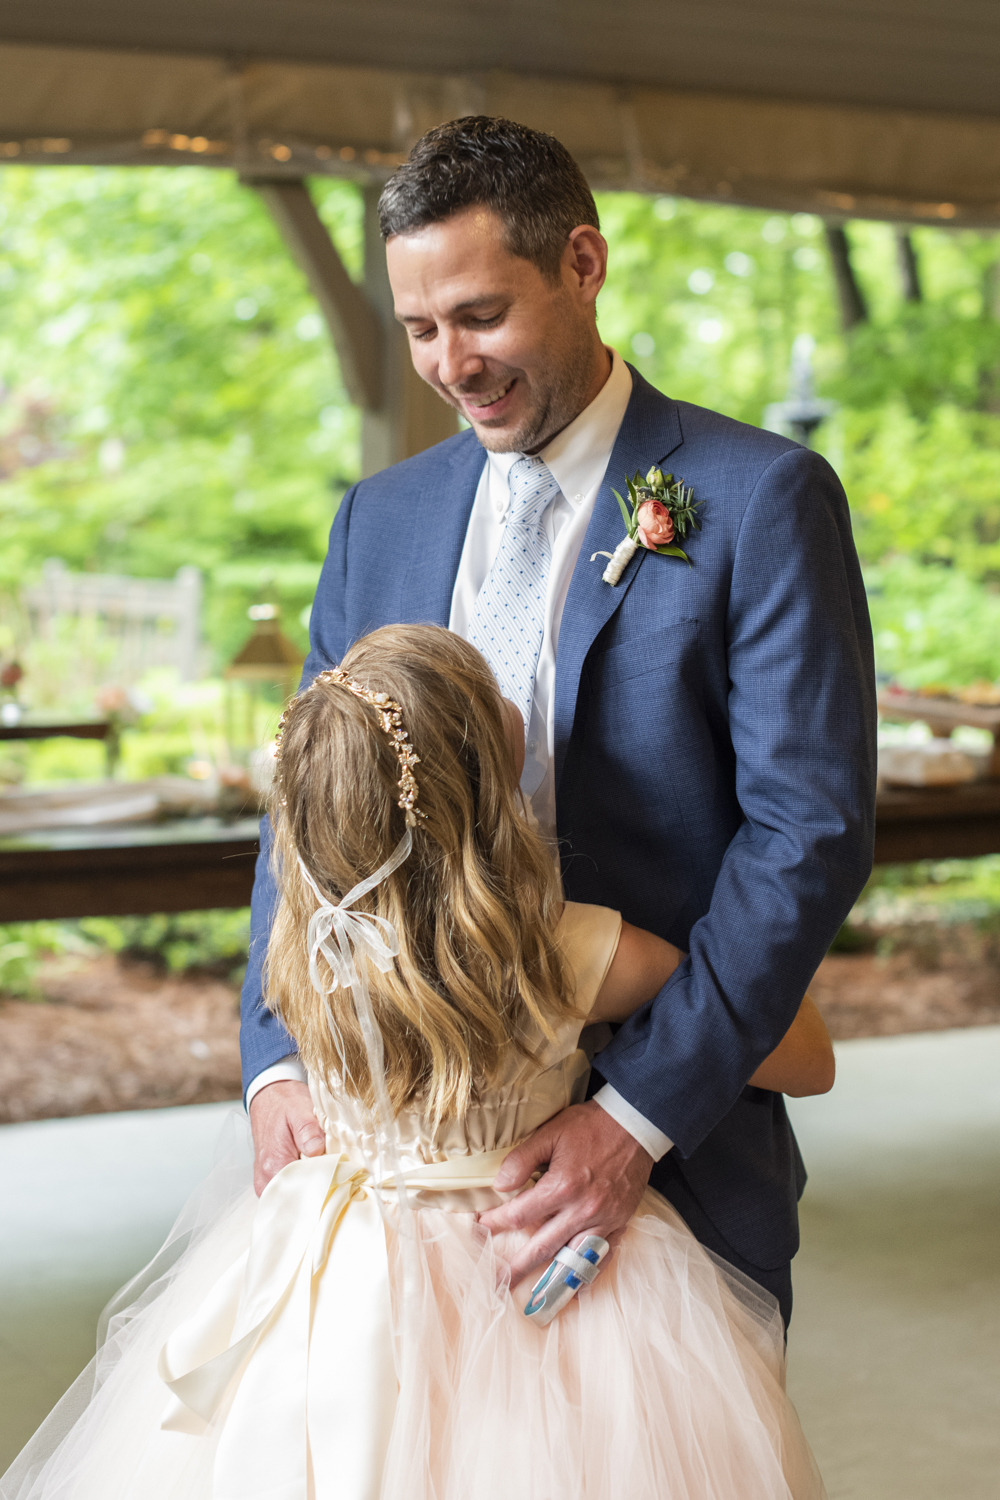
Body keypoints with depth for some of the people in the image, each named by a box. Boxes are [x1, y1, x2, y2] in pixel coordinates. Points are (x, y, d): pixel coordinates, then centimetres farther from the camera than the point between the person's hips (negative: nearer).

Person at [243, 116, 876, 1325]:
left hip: (679, 1146, -3)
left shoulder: (763, 498, -7)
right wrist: (278, 1059, -8)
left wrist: (641, 1113, -20)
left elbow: (811, 829, -13)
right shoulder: (378, 520, 7)